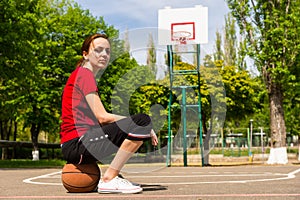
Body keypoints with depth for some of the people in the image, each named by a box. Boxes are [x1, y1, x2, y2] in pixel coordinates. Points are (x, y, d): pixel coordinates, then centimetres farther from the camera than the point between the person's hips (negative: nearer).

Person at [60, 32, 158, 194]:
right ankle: (108, 180, -15)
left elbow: (97, 118, 17)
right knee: (142, 121, -20)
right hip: (76, 144, -10)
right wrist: (139, 124, -8)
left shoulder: (83, 75, 22)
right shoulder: (84, 74, -7)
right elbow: (102, 117, -15)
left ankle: (112, 175, 9)